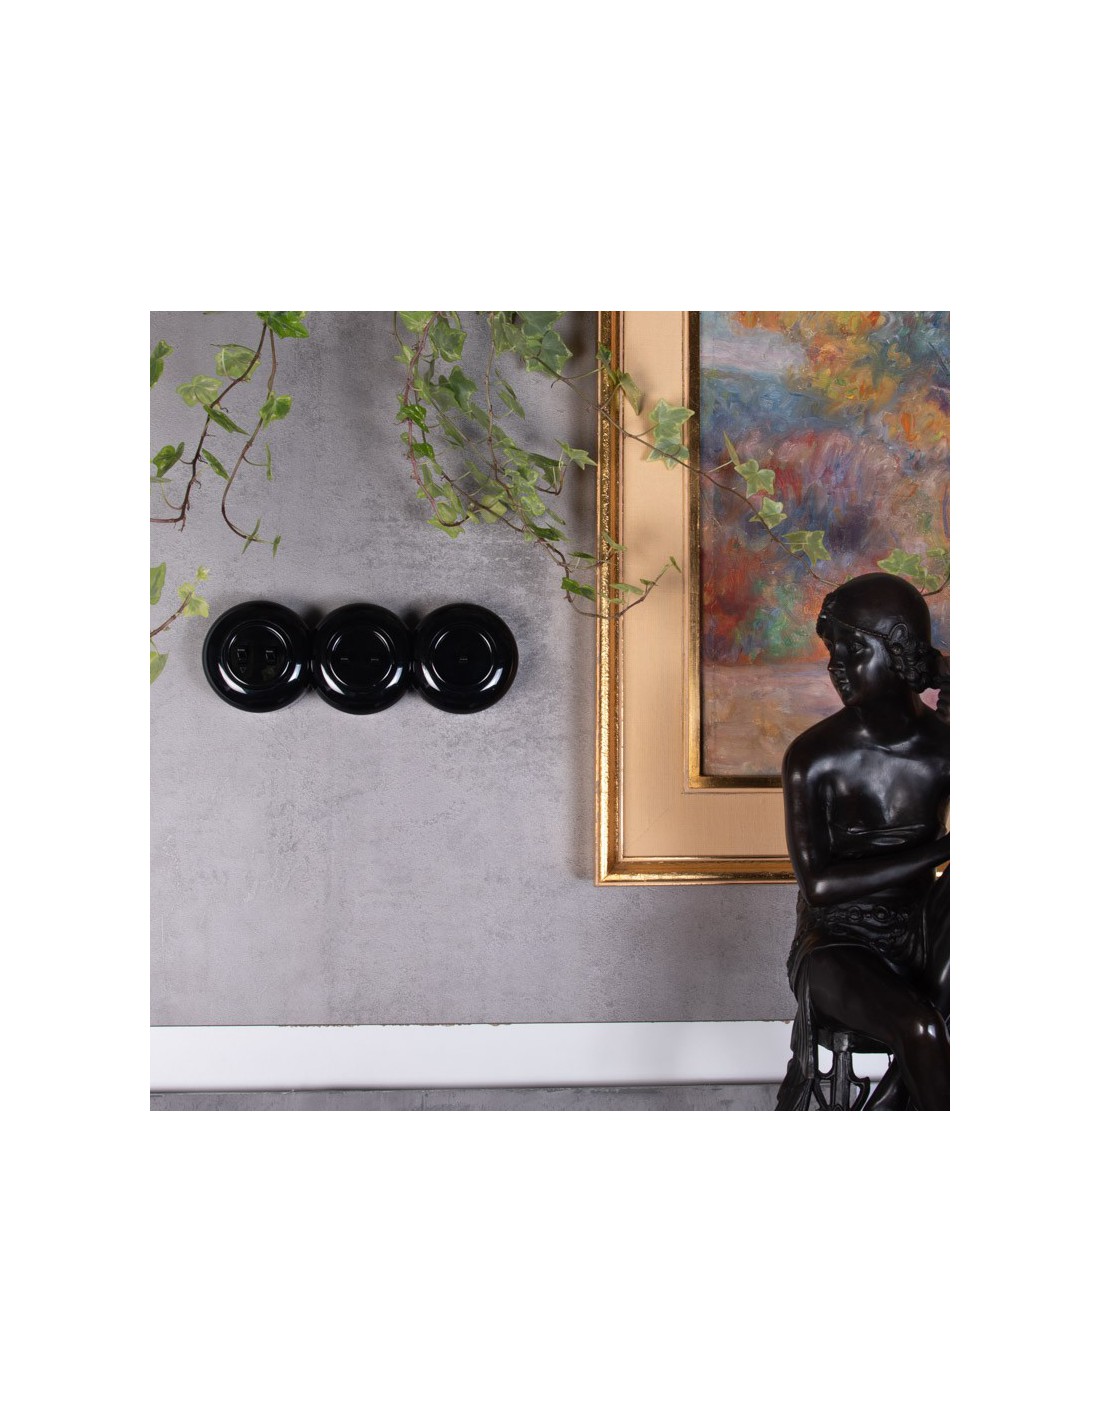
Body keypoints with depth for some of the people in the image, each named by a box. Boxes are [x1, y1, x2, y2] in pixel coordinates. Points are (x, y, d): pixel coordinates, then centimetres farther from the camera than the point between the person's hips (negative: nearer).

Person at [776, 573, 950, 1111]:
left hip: (920, 935, 3)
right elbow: (819, 885, -16)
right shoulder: (815, 756, -11)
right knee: (920, 1031, -31)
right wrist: (941, 849, -20)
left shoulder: (943, 747, -5)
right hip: (840, 944, -3)